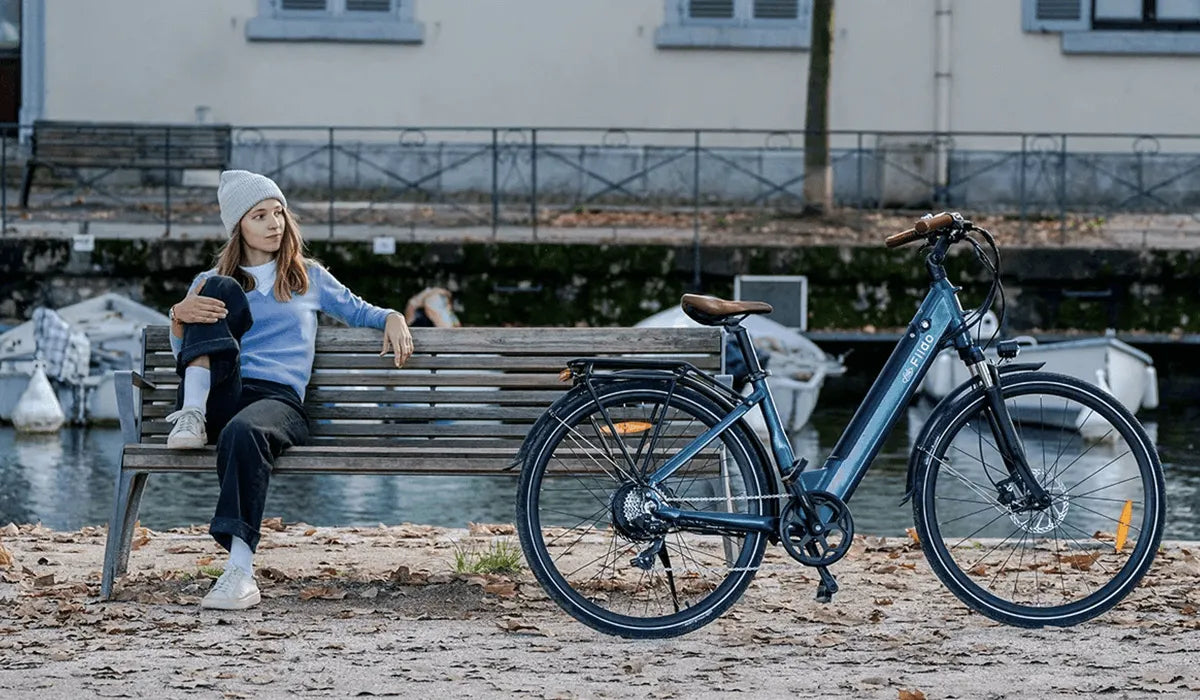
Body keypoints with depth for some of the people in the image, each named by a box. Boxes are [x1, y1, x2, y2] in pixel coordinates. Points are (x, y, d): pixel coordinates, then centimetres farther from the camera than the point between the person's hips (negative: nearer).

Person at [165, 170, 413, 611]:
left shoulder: (309, 277, 25)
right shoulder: (211, 283, 23)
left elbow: (358, 312, 34)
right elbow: (182, 352, 14)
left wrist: (393, 318, 10)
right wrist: (181, 315, -9)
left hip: (279, 400, -1)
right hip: (221, 397, 1)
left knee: (243, 432, -41)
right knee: (222, 291, -17)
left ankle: (241, 571, -53)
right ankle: (191, 415, -29)